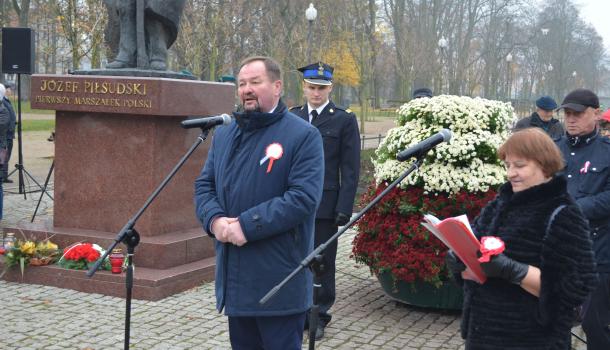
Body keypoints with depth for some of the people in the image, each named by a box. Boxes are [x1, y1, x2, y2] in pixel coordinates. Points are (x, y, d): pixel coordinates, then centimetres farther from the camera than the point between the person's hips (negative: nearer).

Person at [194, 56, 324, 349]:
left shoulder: (303, 135, -9)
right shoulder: (224, 134, 13)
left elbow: (304, 197, -19)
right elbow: (204, 185, 12)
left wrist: (247, 225, -22)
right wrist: (215, 219, -10)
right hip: (235, 278, 7)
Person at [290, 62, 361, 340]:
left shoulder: (344, 120, 0)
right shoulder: (291, 117, 11)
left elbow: (350, 169, -3)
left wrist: (345, 207, -9)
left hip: (325, 205, -3)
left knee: (322, 262, 5)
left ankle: (319, 316, 16)